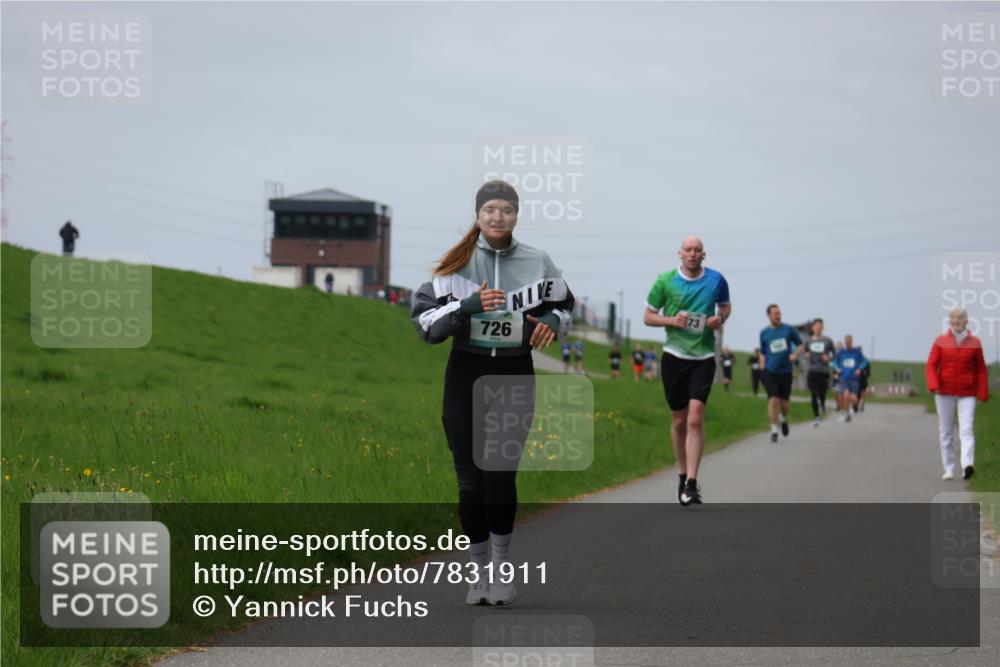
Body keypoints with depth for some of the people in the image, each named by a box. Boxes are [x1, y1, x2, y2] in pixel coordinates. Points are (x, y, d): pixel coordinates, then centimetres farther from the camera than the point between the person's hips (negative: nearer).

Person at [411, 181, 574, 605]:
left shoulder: (537, 263, 3)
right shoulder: (457, 264, -2)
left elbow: (564, 307, 16)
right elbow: (423, 320, -6)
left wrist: (552, 322, -7)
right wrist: (467, 306, -21)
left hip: (515, 376, 0)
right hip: (466, 375, 0)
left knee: (501, 474, -7)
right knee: (471, 479, 3)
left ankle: (502, 566, 9)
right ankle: (478, 572, 14)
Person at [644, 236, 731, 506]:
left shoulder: (716, 280, 1)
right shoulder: (665, 281, -2)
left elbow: (725, 306, 19)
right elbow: (648, 317, 4)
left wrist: (720, 318, -3)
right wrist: (672, 320, -14)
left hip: (703, 358, -1)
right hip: (674, 356, 1)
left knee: (695, 419, -15)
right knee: (679, 421, 8)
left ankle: (691, 484, -17)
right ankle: (682, 476, 27)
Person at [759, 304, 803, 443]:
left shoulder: (789, 330, 2)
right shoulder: (764, 333, 4)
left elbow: (800, 344, 12)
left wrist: (795, 354, -9)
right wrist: (762, 370, 6)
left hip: (785, 372, 1)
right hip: (770, 372, -1)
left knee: (784, 403, 5)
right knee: (773, 400, -13)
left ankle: (784, 420, 38)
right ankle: (774, 431, -8)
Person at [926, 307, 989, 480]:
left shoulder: (974, 343, 3)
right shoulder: (940, 341, 3)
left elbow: (981, 370, 6)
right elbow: (931, 365, -1)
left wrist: (983, 394, 2)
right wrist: (933, 386, -18)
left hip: (967, 394, -1)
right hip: (945, 393, 1)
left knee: (966, 429, -15)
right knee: (945, 432, 4)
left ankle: (968, 465, -29)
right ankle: (948, 470, 11)